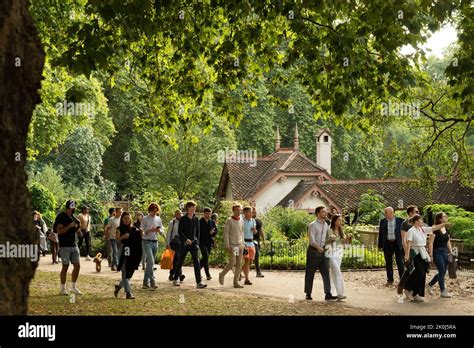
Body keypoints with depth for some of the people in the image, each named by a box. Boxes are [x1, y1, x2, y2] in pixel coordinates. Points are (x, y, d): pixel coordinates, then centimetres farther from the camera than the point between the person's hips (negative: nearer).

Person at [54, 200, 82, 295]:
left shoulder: (73, 217, 14)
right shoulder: (62, 216, -10)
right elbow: (59, 231, -18)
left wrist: (78, 227, 2)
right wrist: (70, 226, -22)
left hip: (74, 245, 8)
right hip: (65, 246, -8)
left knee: (77, 266, 5)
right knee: (65, 266, -2)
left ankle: (73, 287, 16)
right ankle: (63, 288, 8)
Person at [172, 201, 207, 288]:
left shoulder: (196, 219, 10)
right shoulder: (183, 219, -2)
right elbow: (179, 231, -7)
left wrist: (197, 242, 8)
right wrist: (186, 239, -21)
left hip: (194, 243, 3)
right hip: (184, 243, -3)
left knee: (196, 262, -9)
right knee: (180, 261, 8)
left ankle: (199, 282, -15)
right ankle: (175, 279, 25)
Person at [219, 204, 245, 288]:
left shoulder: (241, 221, 11)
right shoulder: (229, 221, -6)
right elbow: (226, 233, -9)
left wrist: (243, 244, 13)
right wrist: (227, 246, -15)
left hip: (240, 245, 6)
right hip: (232, 245, -6)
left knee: (239, 264, 1)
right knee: (232, 263, -13)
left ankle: (236, 282, 5)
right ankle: (222, 275, 12)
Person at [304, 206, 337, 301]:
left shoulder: (326, 225, 13)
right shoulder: (313, 225, -8)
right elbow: (312, 240, -15)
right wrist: (318, 247, -26)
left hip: (322, 251, 6)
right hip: (313, 251, -6)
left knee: (326, 272, -3)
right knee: (310, 273, 2)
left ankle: (328, 294, -6)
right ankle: (308, 294, 11)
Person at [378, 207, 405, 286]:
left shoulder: (400, 220, -3)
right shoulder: (383, 221, 5)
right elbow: (380, 234, 9)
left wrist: (404, 244, -4)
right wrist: (380, 245, 6)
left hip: (397, 244, -3)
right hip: (387, 244, 3)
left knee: (400, 262, -1)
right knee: (388, 263, 8)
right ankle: (390, 280, 17)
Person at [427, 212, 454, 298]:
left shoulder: (446, 230, 10)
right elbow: (431, 243, -12)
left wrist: (451, 252, 11)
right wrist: (431, 255, -15)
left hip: (445, 252, 7)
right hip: (437, 252, -7)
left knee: (443, 272, 9)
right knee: (442, 271, -8)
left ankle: (430, 284, 28)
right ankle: (443, 291, -1)